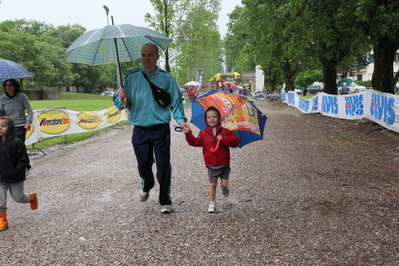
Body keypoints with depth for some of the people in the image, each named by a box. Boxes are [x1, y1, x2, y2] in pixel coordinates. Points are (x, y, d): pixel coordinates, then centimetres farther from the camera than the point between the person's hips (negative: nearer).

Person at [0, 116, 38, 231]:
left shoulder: (16, 143, -18)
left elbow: (24, 160, -14)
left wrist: (15, 171, -20)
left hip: (15, 178, -4)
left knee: (18, 197, 10)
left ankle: (32, 197, 41)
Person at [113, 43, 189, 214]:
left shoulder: (166, 77, 1)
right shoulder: (131, 77, 2)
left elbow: (176, 102, 3)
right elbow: (120, 104, 2)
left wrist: (181, 119, -13)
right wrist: (120, 98, -21)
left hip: (161, 129, -1)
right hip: (139, 130, 2)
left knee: (163, 166, 0)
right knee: (143, 165, 10)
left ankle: (165, 201, 17)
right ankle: (147, 186, 45)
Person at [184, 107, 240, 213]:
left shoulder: (225, 131, -1)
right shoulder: (203, 133, 3)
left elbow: (236, 141, -8)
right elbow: (195, 142, -7)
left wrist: (223, 139, -20)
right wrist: (188, 134, -22)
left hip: (224, 164, 0)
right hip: (211, 165, 1)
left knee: (225, 183, -2)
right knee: (212, 185, 5)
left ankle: (224, 188, 36)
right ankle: (212, 204, 20)